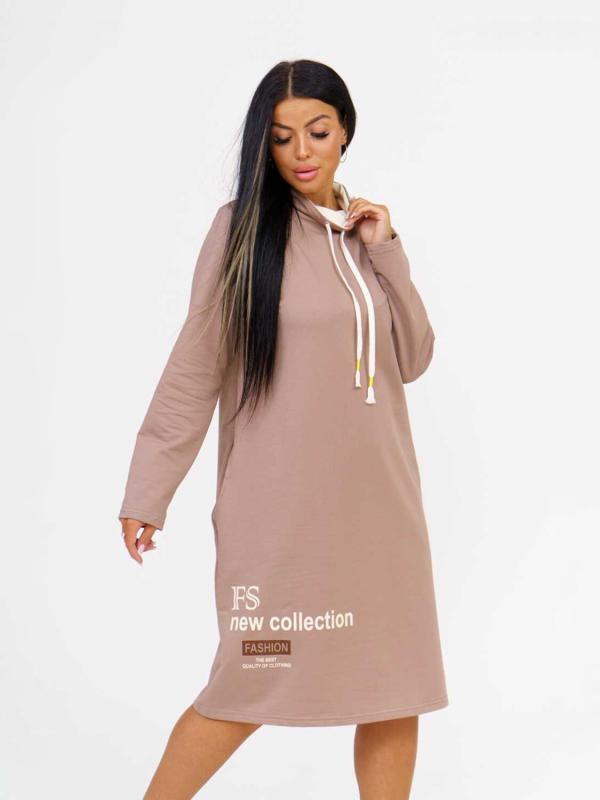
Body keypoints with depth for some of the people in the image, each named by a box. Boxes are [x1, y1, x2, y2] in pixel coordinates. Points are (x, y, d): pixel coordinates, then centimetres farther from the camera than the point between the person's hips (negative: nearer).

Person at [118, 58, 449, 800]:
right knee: (253, 685, 3)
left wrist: (386, 253, -3)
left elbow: (412, 360, 8)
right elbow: (194, 369, -6)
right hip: (281, 501, -5)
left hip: (376, 494, 5)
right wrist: (147, 491, -7)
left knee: (394, 687, 7)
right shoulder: (242, 225, -5)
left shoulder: (366, 229, 10)